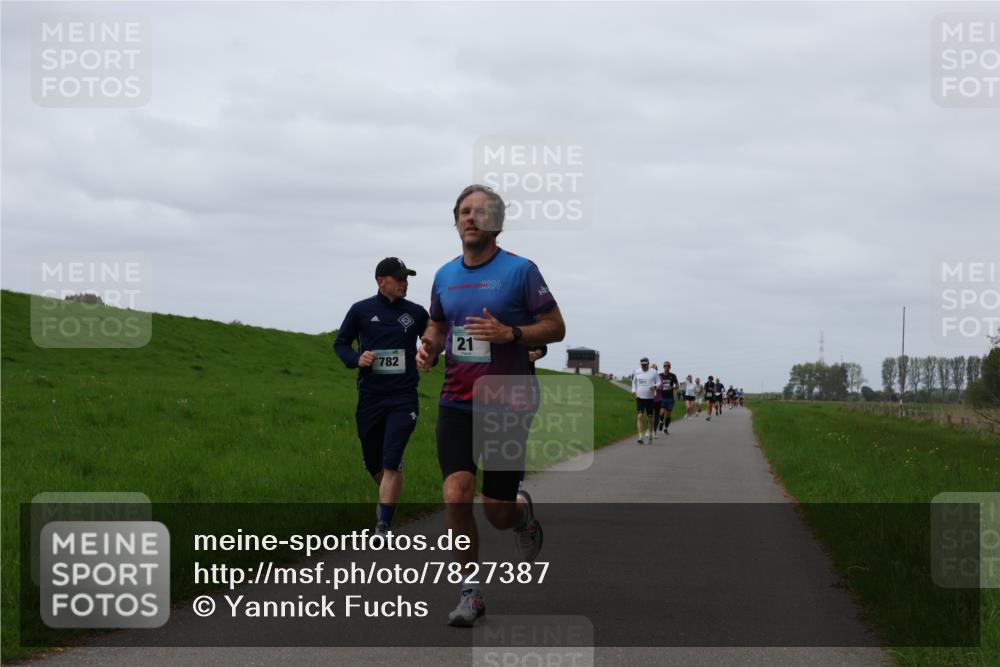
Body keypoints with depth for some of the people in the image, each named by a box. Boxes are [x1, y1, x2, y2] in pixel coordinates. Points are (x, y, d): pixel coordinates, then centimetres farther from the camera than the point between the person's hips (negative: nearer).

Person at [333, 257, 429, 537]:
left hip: (403, 397, -1)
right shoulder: (361, 311, 1)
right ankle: (387, 497, 42)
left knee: (391, 461, -14)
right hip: (370, 396, 1)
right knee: (373, 462, 11)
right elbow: (340, 343, 11)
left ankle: (383, 525, -13)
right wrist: (356, 359, -9)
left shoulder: (416, 313, 4)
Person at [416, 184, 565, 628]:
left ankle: (522, 512, 39)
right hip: (456, 403, 3)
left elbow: (555, 328, -3)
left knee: (497, 513, 1)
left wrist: (510, 333, -19)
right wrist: (428, 348, 1)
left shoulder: (520, 270, -5)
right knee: (456, 496, -15)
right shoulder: (444, 276, 9)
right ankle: (470, 591, -1)